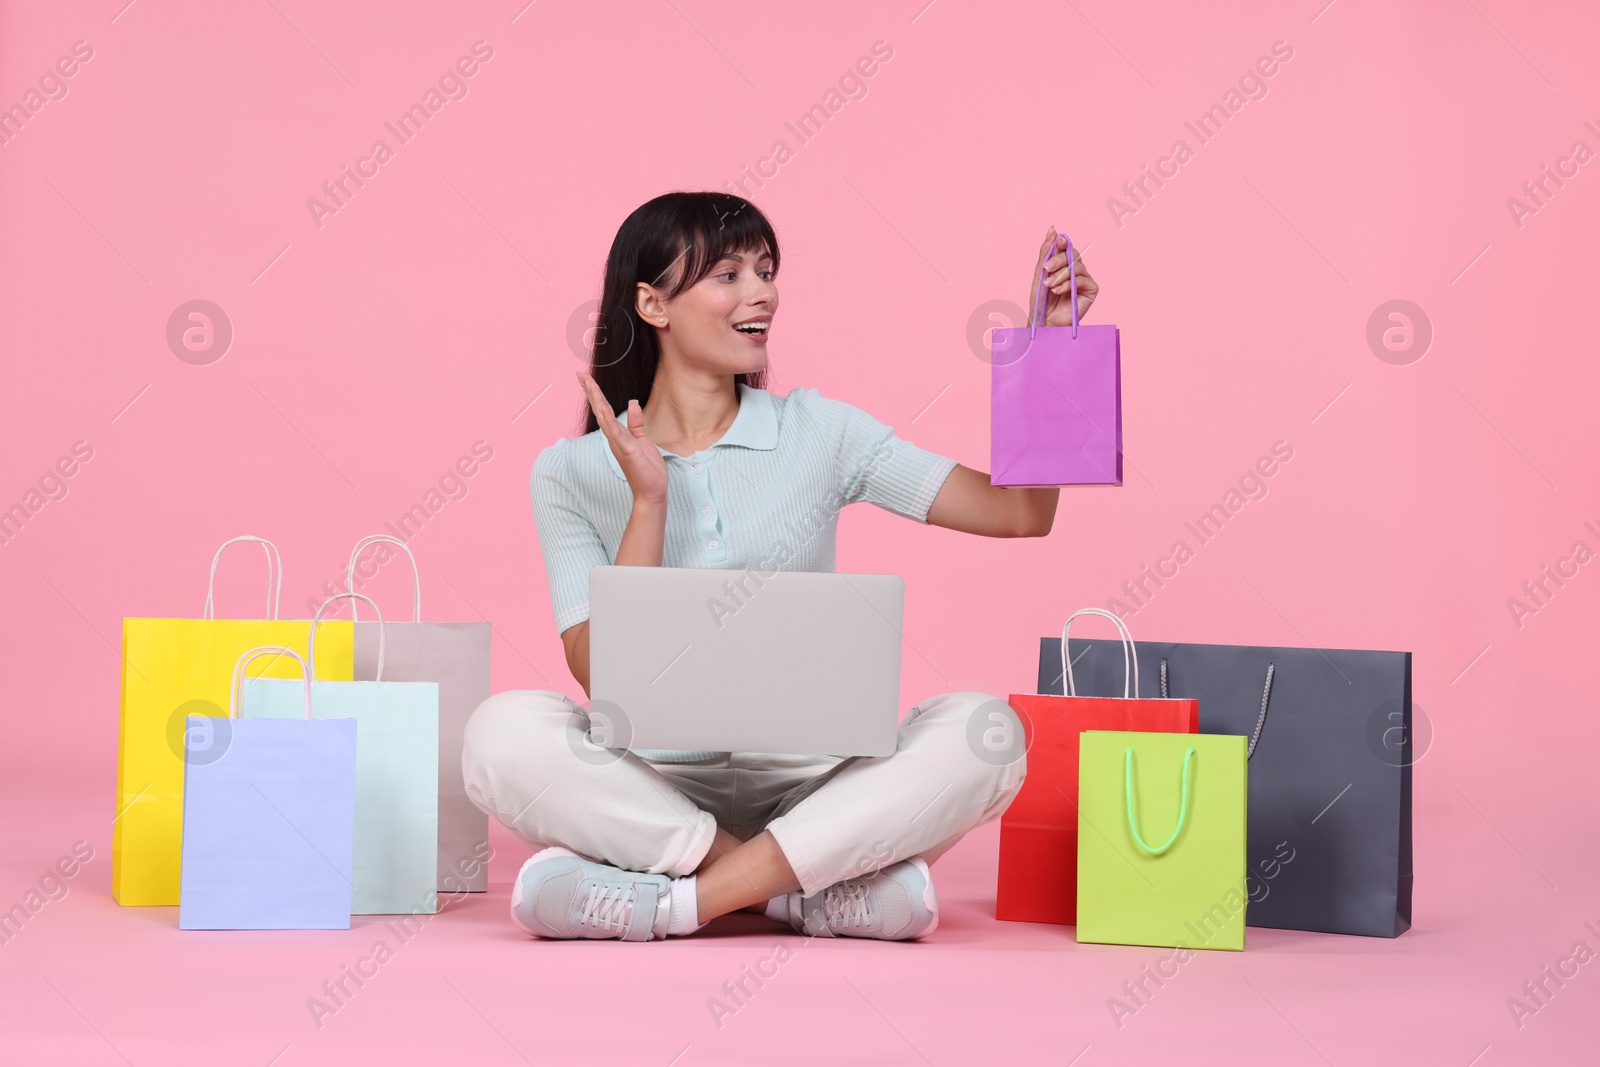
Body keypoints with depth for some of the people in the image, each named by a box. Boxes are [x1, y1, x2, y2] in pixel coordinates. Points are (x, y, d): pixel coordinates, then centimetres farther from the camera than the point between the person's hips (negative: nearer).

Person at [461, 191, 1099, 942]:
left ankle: (689, 898, -28)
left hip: (808, 782, 1)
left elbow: (1020, 513, 2)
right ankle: (813, 886, -26)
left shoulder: (819, 431, 8)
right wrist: (648, 501, -12)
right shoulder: (573, 472, 4)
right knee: (504, 731, -30)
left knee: (984, 729, -26)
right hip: (652, 787, -1)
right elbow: (601, 678, -6)